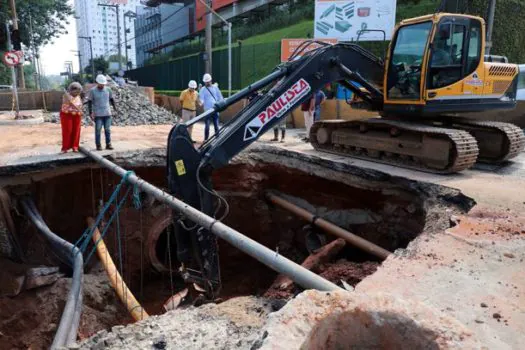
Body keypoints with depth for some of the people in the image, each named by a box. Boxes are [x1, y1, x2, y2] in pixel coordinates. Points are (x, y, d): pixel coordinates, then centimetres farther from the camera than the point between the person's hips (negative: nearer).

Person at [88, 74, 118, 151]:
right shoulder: (92, 91, -3)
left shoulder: (108, 89, 5)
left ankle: (108, 144, 11)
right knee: (98, 130, 0)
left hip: (107, 113, 3)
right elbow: (89, 102, -2)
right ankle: (98, 145, 7)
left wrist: (114, 106, 4)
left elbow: (111, 99, 17)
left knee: (107, 129, 4)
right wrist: (91, 113, -8)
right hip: (97, 114, -3)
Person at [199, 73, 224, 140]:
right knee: (207, 126, -2)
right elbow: (201, 97, -8)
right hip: (207, 110, -2)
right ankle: (206, 139, 8)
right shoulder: (203, 89, 4)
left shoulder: (215, 87, 11)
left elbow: (220, 97, 14)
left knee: (216, 126, 3)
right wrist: (202, 102, -28)